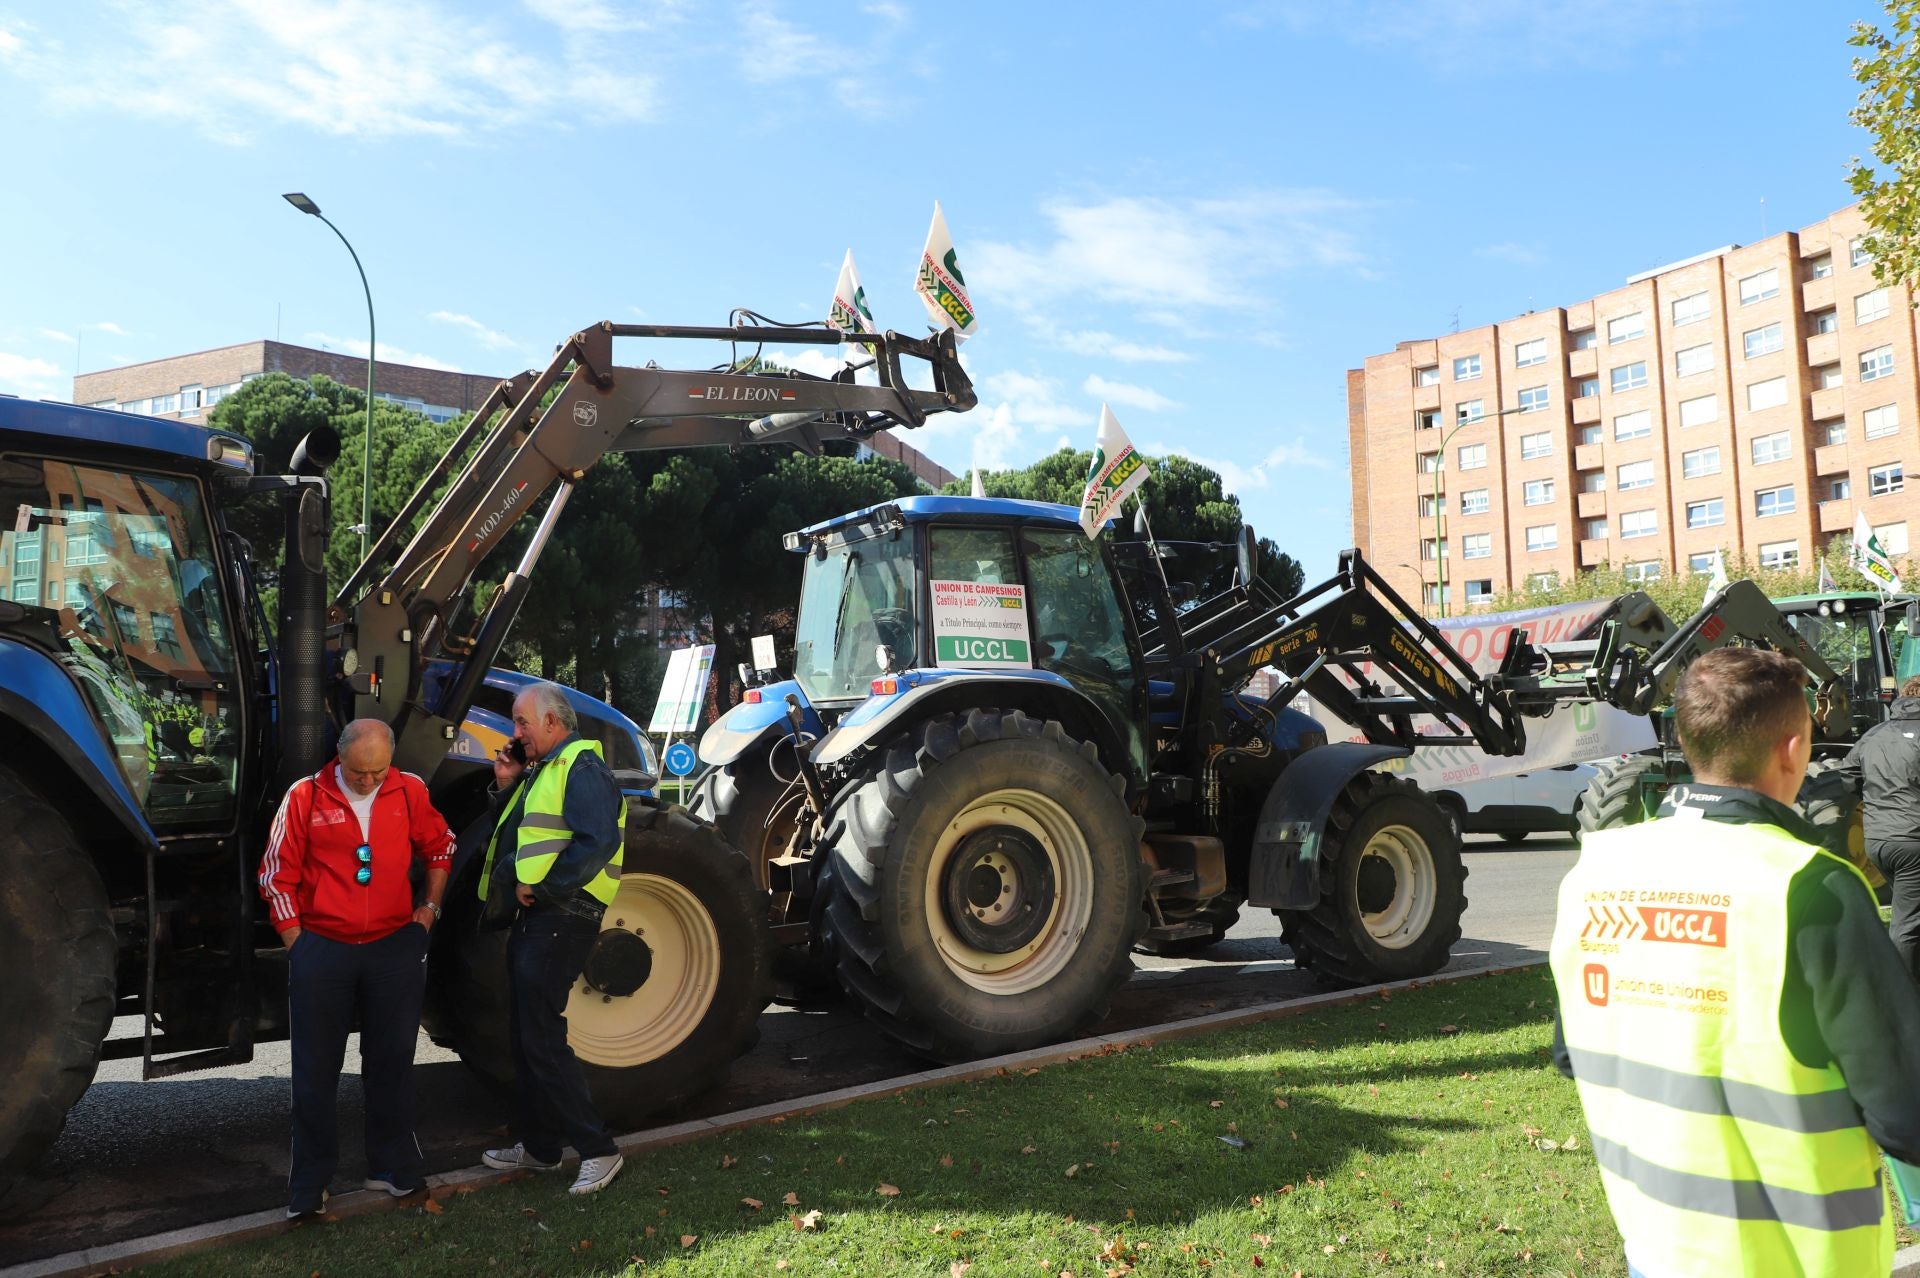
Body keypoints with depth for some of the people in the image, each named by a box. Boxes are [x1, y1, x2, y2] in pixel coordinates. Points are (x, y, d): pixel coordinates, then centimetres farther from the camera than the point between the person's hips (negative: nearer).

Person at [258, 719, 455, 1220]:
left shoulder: (409, 791, -1)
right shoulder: (306, 796, -7)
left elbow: (440, 847, 15)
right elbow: (277, 875, -1)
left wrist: (430, 907, 10)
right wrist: (298, 946, -3)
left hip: (394, 947, 2)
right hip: (323, 949, -1)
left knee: (392, 1063, 11)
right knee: (316, 1071, 7)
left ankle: (393, 1168, 25)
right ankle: (309, 1186, 19)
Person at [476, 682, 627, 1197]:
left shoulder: (581, 768, -13)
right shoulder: (543, 769, 19)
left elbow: (598, 842, -25)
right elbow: (520, 834, 22)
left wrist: (541, 888, -22)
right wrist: (509, 788, 8)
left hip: (559, 918, -10)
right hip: (532, 919, 10)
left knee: (542, 1039, -9)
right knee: (528, 1037, 16)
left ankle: (597, 1150, -1)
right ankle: (538, 1146, 28)